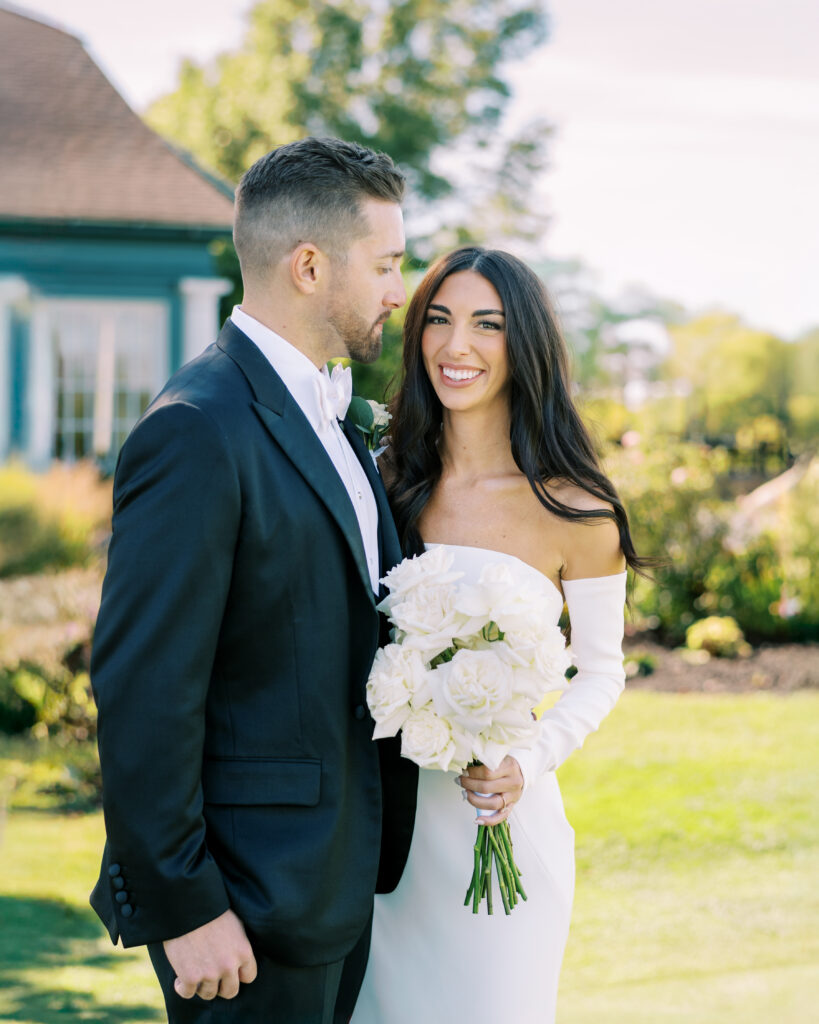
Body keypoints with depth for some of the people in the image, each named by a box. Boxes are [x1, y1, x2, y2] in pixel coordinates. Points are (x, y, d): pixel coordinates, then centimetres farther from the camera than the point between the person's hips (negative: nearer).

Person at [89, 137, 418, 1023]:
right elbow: (143, 690, -21)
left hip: (335, 879, 9)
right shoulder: (197, 433, -19)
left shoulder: (324, 413, 12)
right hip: (252, 899, -9)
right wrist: (182, 907, -19)